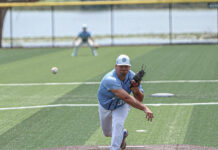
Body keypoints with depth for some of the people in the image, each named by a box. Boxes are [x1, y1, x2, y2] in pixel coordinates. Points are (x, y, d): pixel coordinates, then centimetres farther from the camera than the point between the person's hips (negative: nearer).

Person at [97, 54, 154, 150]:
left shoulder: (132, 77, -23)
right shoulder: (110, 80, -42)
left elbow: (140, 99, -17)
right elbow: (126, 98, -51)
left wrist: (137, 91, -42)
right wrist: (144, 108, -60)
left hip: (121, 107, 1)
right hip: (105, 108, -1)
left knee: (117, 125, -27)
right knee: (107, 133, 17)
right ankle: (123, 134, 50)